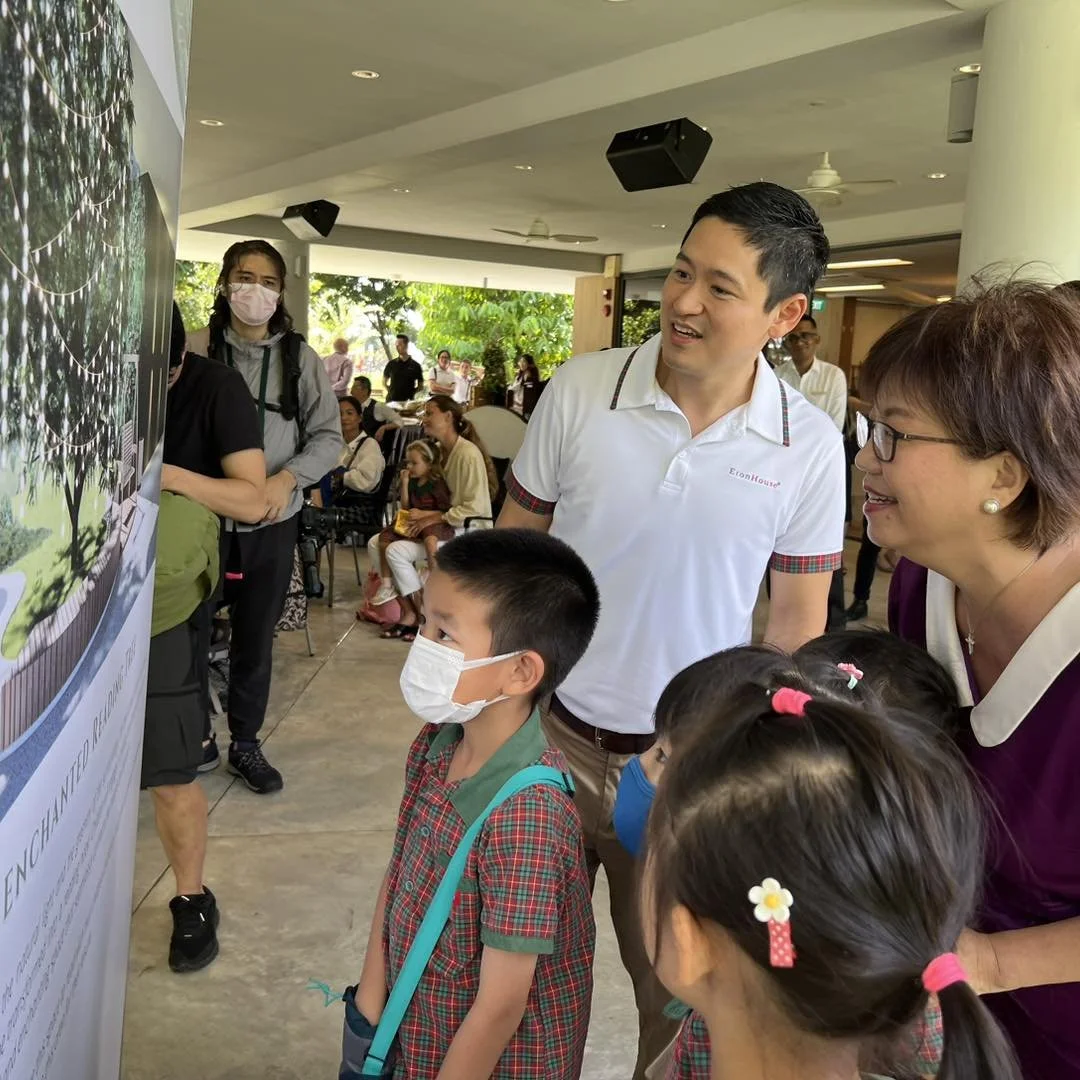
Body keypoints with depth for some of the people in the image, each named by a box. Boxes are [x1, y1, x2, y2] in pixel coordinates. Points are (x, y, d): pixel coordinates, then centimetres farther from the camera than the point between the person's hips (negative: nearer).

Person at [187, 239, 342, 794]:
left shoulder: (300, 359, 0)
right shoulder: (196, 350, -7)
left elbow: (328, 435, 2)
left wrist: (288, 477, -14)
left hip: (271, 523, 2)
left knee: (256, 638, 14)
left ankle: (245, 743, 31)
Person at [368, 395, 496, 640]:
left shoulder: (468, 454, -18)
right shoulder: (438, 450, 10)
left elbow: (475, 508, -23)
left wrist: (433, 518, -20)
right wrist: (420, 514, -6)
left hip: (466, 530, -9)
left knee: (397, 551, -24)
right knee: (375, 543, -1)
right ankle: (408, 611, -1)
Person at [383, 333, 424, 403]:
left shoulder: (415, 366, 3)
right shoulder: (391, 364, 8)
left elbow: (421, 385, 10)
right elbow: (384, 380, 19)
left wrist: (412, 393, -2)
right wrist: (389, 390, 6)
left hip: (408, 401, -1)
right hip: (392, 400, 2)